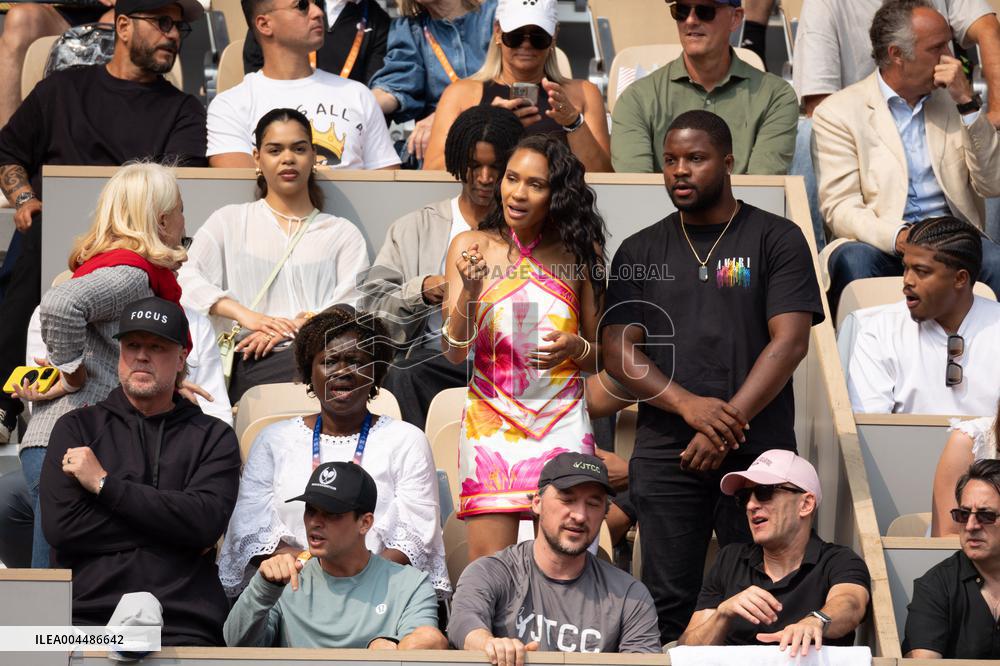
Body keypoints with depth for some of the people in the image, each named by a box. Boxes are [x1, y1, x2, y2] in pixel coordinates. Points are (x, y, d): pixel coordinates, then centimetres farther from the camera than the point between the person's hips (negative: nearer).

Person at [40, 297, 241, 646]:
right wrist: (171, 528, 0)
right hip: (86, 617, 0)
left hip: (182, 628, 0)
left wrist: (104, 483, -2)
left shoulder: (213, 437, 14)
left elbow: (206, 521, -4)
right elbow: (61, 525, 0)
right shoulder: (77, 428, 15)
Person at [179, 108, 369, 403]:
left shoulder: (343, 233, 25)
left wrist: (295, 327, -11)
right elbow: (187, 281, 6)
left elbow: (353, 307, 8)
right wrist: (244, 315, -12)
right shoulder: (230, 222, 23)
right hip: (253, 366, -2)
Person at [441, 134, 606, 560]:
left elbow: (602, 358, 13)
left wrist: (576, 348, -9)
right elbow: (453, 352, -1)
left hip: (562, 426, 0)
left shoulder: (581, 253, 6)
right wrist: (469, 290, -16)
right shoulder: (471, 247, 5)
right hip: (490, 424, 0)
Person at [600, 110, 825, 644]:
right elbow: (618, 351, 4)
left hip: (756, 453, -2)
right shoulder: (640, 252, 12)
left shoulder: (776, 239, 3)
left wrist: (729, 422, -14)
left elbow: (790, 341, -5)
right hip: (664, 454, 2)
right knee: (667, 604, 1)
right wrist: (691, 406, -12)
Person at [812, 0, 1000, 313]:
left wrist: (968, 104, -2)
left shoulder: (952, 103, 17)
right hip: (880, 243, -3)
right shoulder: (838, 113, 4)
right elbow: (840, 208, -6)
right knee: (853, 260, -37)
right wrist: (899, 237, -25)